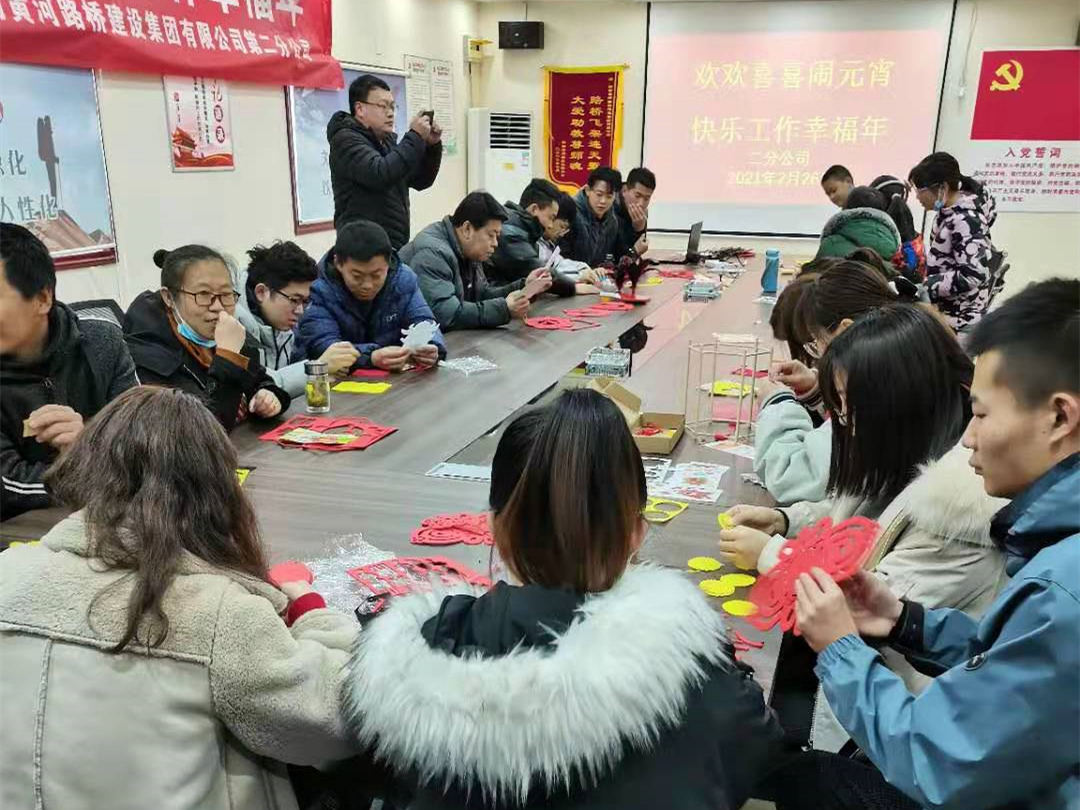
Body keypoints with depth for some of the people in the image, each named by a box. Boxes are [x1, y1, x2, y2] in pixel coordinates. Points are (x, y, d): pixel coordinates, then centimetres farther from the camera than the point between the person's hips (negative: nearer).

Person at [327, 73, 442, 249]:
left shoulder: (386, 140, 18)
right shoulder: (346, 139, -8)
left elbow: (420, 181, 18)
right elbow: (380, 174, -25)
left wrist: (432, 146, 3)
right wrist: (415, 137, -18)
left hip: (395, 246, 8)